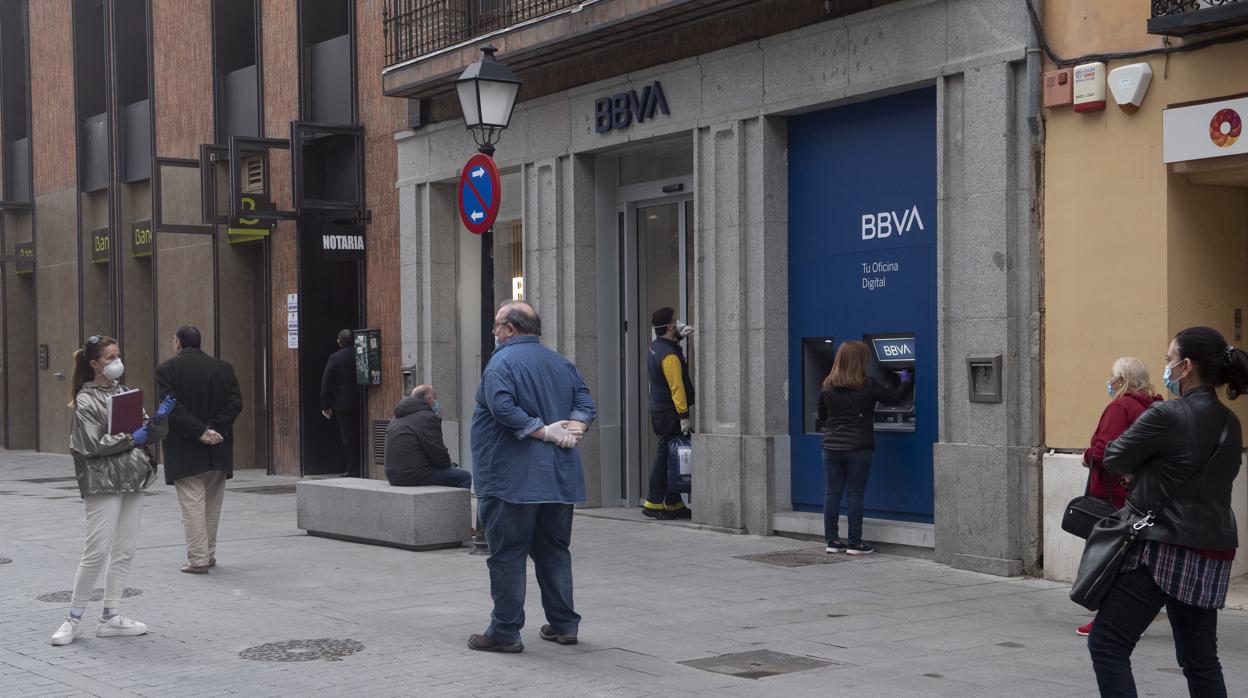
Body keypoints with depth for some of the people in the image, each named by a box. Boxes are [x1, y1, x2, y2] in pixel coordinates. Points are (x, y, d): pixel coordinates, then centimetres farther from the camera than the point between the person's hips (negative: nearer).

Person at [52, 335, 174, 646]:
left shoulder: (124, 393, 13)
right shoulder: (86, 401, -6)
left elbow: (149, 434, 13)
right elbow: (91, 445, -15)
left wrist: (159, 419, -7)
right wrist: (130, 438, -13)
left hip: (132, 480, 7)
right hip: (103, 483, -7)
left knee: (125, 550, 7)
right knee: (97, 551, -7)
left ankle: (111, 617, 14)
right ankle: (74, 619, 4)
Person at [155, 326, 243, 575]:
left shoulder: (167, 369, -6)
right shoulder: (223, 367, 5)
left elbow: (172, 408, -16)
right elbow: (235, 402, -3)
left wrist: (199, 432, -16)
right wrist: (213, 429, -9)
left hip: (185, 451, -4)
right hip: (218, 452, 4)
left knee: (192, 503, 0)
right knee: (212, 503, 16)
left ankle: (198, 559, -1)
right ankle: (209, 554, 23)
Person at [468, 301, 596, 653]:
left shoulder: (502, 362, -9)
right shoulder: (562, 363, 14)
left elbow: (503, 408, -23)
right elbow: (586, 401, 7)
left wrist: (544, 431, -18)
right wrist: (573, 428, -8)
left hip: (512, 478, -7)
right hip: (559, 477, 7)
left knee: (507, 555, -1)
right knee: (554, 551, 16)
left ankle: (505, 632, 1)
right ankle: (563, 624, 19)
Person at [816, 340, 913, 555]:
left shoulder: (828, 387, 1)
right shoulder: (867, 386, -10)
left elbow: (821, 419, 10)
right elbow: (893, 397, 3)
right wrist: (907, 382, 20)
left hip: (831, 447, 4)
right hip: (858, 448, -4)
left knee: (831, 493, 7)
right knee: (855, 494, 2)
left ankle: (832, 540, 11)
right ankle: (855, 543, 5)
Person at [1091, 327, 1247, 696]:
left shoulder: (1167, 416, -16)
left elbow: (1115, 460, -6)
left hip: (1165, 549, -8)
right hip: (1213, 553, 8)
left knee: (1107, 643, -1)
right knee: (1200, 659, 15)